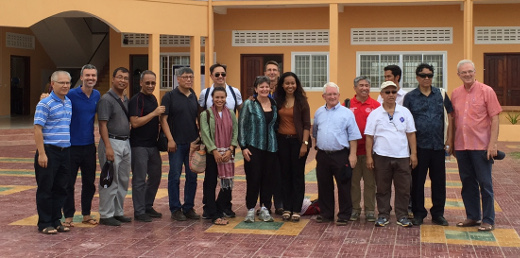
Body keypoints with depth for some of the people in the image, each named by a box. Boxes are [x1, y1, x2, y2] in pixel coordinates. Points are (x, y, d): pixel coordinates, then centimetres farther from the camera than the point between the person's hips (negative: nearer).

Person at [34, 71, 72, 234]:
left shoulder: (69, 103, 13)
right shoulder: (45, 104, -10)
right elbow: (37, 129, -13)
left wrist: (68, 148, 15)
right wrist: (41, 153, -18)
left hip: (65, 151, 7)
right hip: (49, 151, -7)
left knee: (61, 189, 11)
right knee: (45, 189, 1)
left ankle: (56, 221, 21)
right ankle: (44, 224, 10)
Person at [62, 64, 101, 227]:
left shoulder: (97, 95, 5)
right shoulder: (71, 95, -11)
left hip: (89, 145, 5)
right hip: (72, 145, -5)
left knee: (89, 183, 12)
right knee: (69, 183, 2)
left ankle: (86, 214, 24)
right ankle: (68, 216, 12)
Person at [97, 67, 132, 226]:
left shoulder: (126, 100, 14)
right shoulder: (106, 99, -10)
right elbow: (103, 125, -15)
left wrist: (129, 142, 13)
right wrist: (108, 147, -21)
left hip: (126, 143, 8)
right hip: (112, 142, -8)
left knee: (123, 181, 12)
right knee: (110, 181, -4)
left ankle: (118, 212, 22)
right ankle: (106, 215, 3)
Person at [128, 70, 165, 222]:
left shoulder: (153, 99, 13)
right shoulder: (136, 100, -12)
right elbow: (135, 122, -22)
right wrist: (154, 113, -21)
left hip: (153, 144, 8)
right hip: (139, 145, -8)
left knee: (155, 176, 13)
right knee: (140, 179, -2)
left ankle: (148, 207, 26)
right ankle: (139, 212, 6)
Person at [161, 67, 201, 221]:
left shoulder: (194, 96, 11)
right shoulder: (170, 97, -3)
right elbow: (163, 119, -7)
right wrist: (170, 139, -15)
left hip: (193, 143, 5)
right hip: (177, 144, -5)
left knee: (192, 177, 8)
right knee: (175, 177, 1)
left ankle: (188, 208, 18)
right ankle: (175, 209, 9)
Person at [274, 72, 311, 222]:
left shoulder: (301, 101, -3)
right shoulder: (278, 101, 7)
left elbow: (307, 124, -6)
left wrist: (305, 143, -13)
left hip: (297, 140, -3)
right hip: (282, 140, 3)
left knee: (298, 175, 2)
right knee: (285, 175, 8)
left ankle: (296, 210, 8)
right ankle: (286, 208, 15)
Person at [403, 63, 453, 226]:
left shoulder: (441, 94, 8)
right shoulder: (410, 97, 3)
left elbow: (450, 118, 10)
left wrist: (449, 140, 2)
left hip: (438, 145, 2)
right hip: (419, 145, -2)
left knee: (439, 181, 7)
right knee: (417, 181, 5)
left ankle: (438, 214, 18)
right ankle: (418, 213, 16)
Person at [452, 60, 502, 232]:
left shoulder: (486, 91, -5)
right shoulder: (455, 94, 9)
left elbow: (495, 118, -7)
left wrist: (493, 144, -14)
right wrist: (452, 143, 11)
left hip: (481, 145, -5)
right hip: (461, 145, 5)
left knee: (485, 183, 0)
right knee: (467, 183, 11)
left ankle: (488, 220, 7)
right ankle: (472, 217, 22)